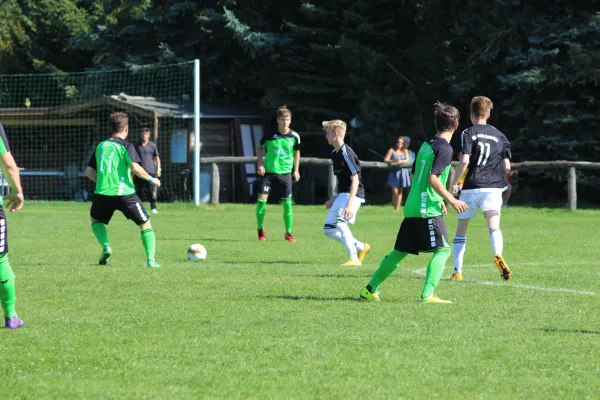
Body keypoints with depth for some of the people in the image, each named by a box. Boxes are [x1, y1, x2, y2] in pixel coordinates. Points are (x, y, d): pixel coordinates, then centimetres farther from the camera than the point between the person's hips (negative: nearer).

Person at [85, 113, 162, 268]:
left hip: (103, 193, 3)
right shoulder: (126, 146, -2)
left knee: (96, 219, 31)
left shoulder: (100, 146, 13)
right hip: (125, 193, -3)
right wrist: (151, 179, -2)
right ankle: (151, 259, -1)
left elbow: (89, 171, 14)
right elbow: (135, 168, -16)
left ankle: (105, 246, 5)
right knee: (145, 224, 11)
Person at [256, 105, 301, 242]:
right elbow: (260, 148, 9)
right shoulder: (270, 135, -8)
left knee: (287, 203, -1)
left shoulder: (294, 136, -4)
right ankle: (260, 230, 8)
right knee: (262, 199, -11)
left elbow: (296, 152, 14)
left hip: (285, 173, 1)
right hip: (268, 171, -1)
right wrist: (260, 163, -2)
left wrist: (296, 170, 13)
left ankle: (288, 233, 14)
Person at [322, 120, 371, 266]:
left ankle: (354, 258, -24)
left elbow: (355, 180, -22)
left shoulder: (346, 153, -19)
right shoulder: (334, 154, 10)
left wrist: (350, 204, -29)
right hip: (342, 194, 10)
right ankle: (361, 247, 21)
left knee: (340, 222, -29)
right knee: (328, 230, 10)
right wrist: (333, 198, 23)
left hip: (353, 194, -10)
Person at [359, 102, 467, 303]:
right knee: (442, 249, -5)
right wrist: (451, 200, -13)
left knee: (399, 252, 15)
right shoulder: (444, 148, -10)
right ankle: (427, 294, -15)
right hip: (428, 210, -9)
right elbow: (433, 178, -19)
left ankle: (370, 289, 18)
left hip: (412, 208, 9)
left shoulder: (426, 145, 17)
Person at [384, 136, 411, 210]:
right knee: (395, 191, -10)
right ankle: (393, 208, -1)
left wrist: (401, 161, -23)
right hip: (394, 172, -2)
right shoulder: (392, 150, 4)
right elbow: (385, 160, -3)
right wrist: (393, 161, -21)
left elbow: (407, 160, -2)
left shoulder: (405, 151, 10)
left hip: (402, 172, 2)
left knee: (400, 192, 2)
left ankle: (397, 209, 6)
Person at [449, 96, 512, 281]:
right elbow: (507, 166, 12)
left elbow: (464, 161, -13)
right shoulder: (500, 136, 12)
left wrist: (454, 182, 1)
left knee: (461, 229, 14)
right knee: (494, 226, -14)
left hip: (471, 187, -1)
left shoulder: (468, 133, -1)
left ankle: (457, 271, 16)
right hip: (493, 187, 2)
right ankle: (498, 255, -45)